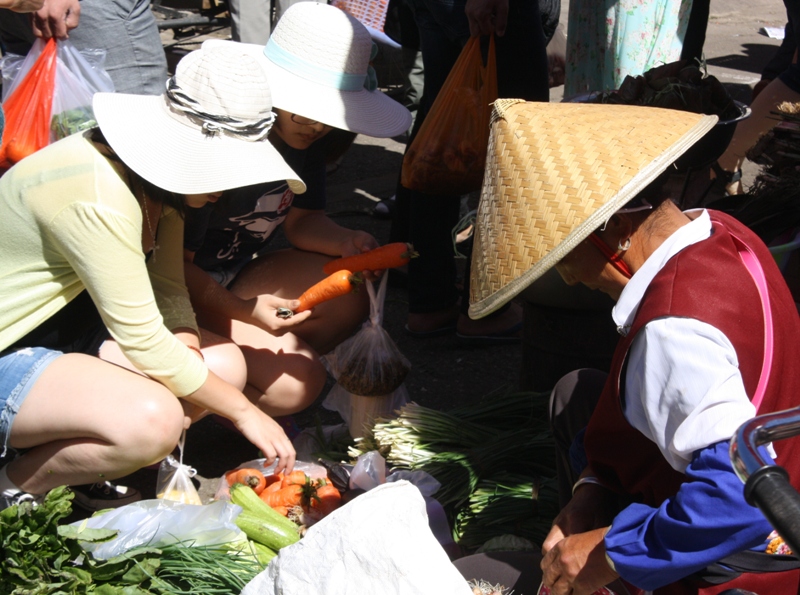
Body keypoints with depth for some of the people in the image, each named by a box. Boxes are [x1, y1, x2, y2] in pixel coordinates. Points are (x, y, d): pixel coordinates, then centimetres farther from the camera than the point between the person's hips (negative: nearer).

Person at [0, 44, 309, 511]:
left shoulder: (161, 176, -2)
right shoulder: (98, 197, -31)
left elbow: (168, 289, 2)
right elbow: (142, 340, -28)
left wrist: (186, 347, -19)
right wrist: (244, 412, -19)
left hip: (65, 325, 10)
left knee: (226, 364, -3)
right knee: (151, 419, -32)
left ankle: (49, 448, 5)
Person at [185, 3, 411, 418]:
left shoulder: (307, 135, -4)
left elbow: (302, 220, 3)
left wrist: (347, 242, -18)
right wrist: (244, 312, -32)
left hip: (235, 274, 8)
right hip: (179, 287, -8)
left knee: (348, 297, -16)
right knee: (297, 384, -20)